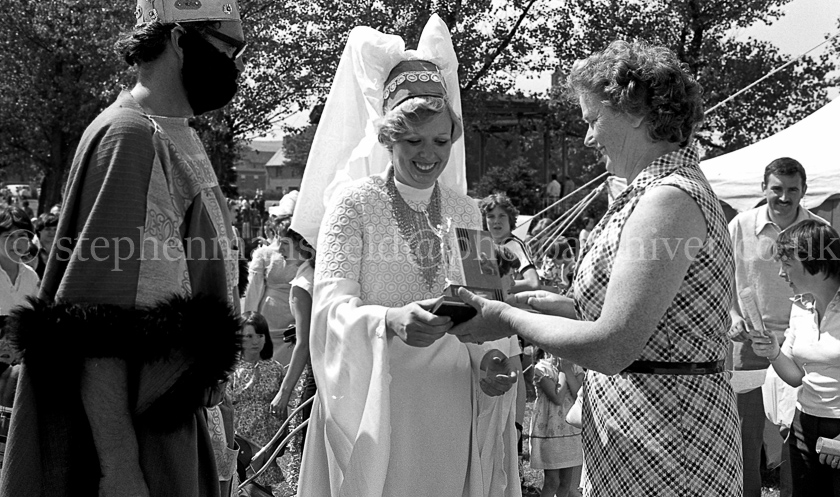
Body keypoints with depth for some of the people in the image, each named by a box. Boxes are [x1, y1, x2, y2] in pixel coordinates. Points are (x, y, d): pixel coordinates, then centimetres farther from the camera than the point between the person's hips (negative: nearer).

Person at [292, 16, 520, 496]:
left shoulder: (465, 212, 8)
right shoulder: (355, 201, -4)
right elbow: (331, 304, -13)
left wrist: (491, 359, -9)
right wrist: (391, 321, -33)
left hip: (451, 399, 4)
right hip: (374, 398, -3)